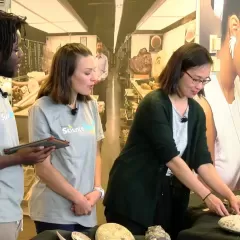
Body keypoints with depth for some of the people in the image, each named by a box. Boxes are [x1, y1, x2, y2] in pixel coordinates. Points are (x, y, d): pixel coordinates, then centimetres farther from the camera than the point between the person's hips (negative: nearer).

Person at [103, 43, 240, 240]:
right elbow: (171, 158, -22)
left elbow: (202, 161, 0)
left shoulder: (196, 112, 4)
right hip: (133, 194, -6)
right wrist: (207, 196, -20)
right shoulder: (155, 104, -18)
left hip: (170, 196, 6)